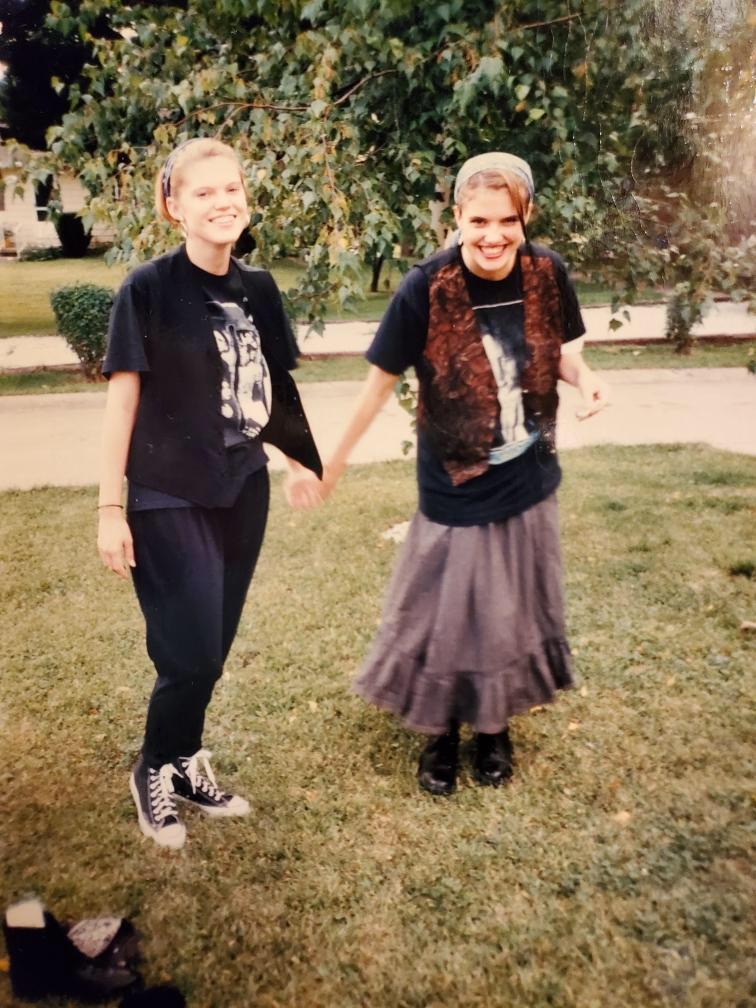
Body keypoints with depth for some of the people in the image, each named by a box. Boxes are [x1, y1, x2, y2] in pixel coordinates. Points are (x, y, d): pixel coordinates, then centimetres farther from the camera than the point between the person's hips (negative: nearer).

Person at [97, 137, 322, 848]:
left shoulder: (257, 288, 4)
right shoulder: (148, 290, -11)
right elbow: (122, 399, -11)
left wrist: (298, 458, 18)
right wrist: (110, 508, -11)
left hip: (242, 491, 5)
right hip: (168, 499, -5)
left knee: (214, 648, 13)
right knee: (190, 654, -3)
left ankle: (186, 764, 34)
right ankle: (153, 771, 24)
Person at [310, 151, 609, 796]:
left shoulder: (547, 273, -9)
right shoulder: (426, 288, -19)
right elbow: (383, 379, -10)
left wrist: (586, 379, -15)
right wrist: (336, 459, -5)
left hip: (529, 483, 4)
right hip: (456, 490, -3)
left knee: (514, 611, 16)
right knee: (446, 615, 7)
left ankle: (496, 727, 39)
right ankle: (441, 732, 32)